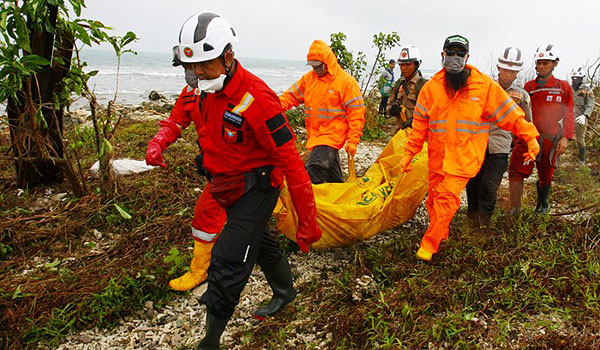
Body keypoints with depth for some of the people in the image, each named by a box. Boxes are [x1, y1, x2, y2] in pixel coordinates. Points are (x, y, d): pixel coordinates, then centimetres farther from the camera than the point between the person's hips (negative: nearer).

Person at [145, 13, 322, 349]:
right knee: (259, 240, 26)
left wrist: (307, 221, -25)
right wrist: (159, 142, -10)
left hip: (256, 188, -8)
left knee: (227, 264, -7)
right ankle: (285, 292, 53)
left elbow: (290, 160, -27)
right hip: (226, 183, 8)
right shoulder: (198, 90, -5)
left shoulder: (255, 98, -29)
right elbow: (178, 119, 15)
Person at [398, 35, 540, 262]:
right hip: (437, 155, 3)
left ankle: (429, 243, -3)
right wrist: (409, 154, 5)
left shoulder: (484, 85, -2)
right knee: (434, 197, 9)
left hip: (465, 155, -3)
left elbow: (510, 114, 4)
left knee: (447, 196, -15)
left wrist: (530, 137, 1)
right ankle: (442, 235, 32)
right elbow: (420, 124, 7)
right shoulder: (431, 87, 3)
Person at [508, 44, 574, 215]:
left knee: (545, 175, 10)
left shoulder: (563, 87, 6)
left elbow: (568, 114, 3)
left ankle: (542, 204, 32)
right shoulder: (528, 86, 11)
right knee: (515, 170, -9)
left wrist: (565, 137, -7)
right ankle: (515, 207, 1)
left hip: (549, 138, -1)